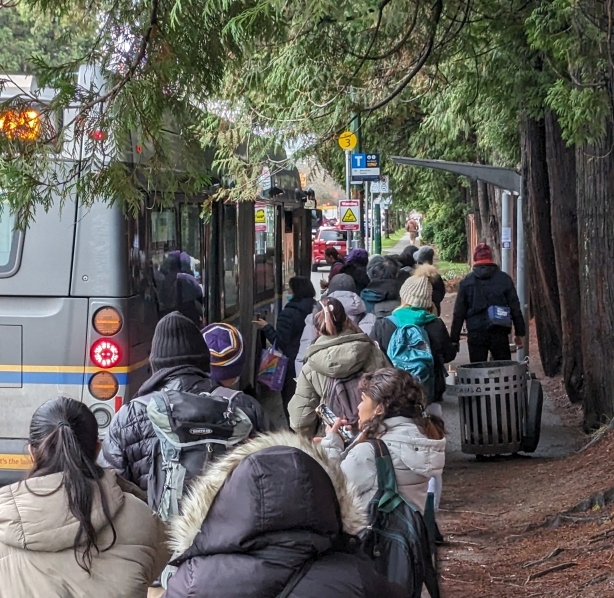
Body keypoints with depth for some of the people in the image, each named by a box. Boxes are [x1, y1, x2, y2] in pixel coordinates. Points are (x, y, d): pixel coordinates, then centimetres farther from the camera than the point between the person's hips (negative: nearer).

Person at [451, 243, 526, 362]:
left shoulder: (466, 282, 3)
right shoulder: (504, 279, 4)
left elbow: (458, 313, 4)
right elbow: (515, 308, 5)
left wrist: (454, 338, 8)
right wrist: (519, 333, 12)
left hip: (475, 334, 0)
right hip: (499, 333, 0)